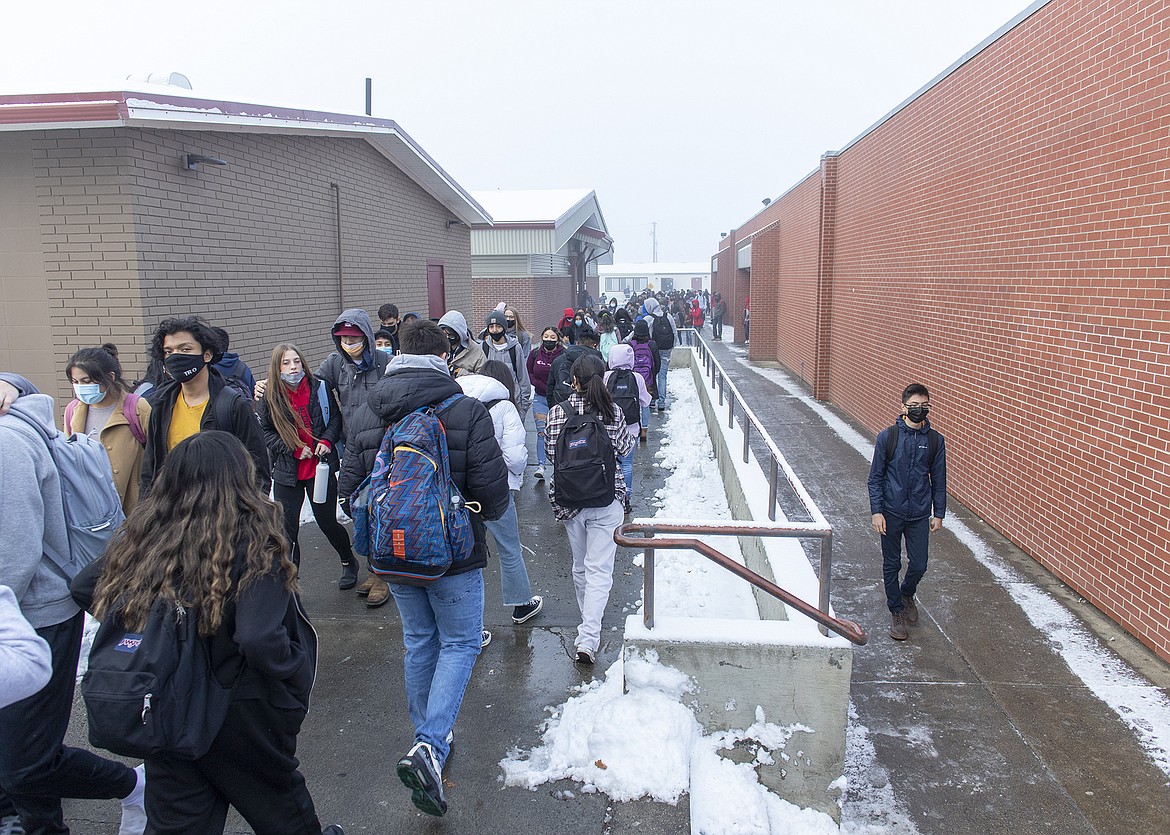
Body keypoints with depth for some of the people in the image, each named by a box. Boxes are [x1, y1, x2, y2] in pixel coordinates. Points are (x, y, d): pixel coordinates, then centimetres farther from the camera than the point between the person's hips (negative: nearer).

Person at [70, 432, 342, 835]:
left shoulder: (144, 533, -7)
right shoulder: (254, 538, -22)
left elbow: (84, 588, 1)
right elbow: (260, 639, -31)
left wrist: (143, 625, 8)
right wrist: (297, 675, -14)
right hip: (240, 715, -3)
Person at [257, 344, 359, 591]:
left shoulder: (319, 388, -2)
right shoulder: (270, 396, -1)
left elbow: (335, 417, 7)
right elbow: (265, 432, 3)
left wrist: (327, 441, -11)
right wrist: (293, 449, -10)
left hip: (320, 468, -1)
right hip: (286, 471, 1)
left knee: (327, 521, 7)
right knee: (287, 528, 1)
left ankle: (349, 562, 34)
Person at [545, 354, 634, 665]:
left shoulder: (558, 412, -8)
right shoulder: (612, 411, -7)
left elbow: (551, 452, -4)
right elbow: (625, 448, 3)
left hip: (568, 497, 2)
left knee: (580, 565, 20)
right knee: (599, 570, 0)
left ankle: (588, 622, 39)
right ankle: (589, 637, -9)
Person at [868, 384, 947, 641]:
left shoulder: (935, 441, 0)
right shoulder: (887, 437, -7)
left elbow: (938, 480, 8)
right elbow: (875, 477, -4)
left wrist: (938, 513, 6)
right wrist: (876, 511, -9)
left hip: (920, 515, 2)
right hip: (891, 513, -2)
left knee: (919, 565, 5)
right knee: (892, 565, 9)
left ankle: (906, 594, 37)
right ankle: (896, 611, 26)